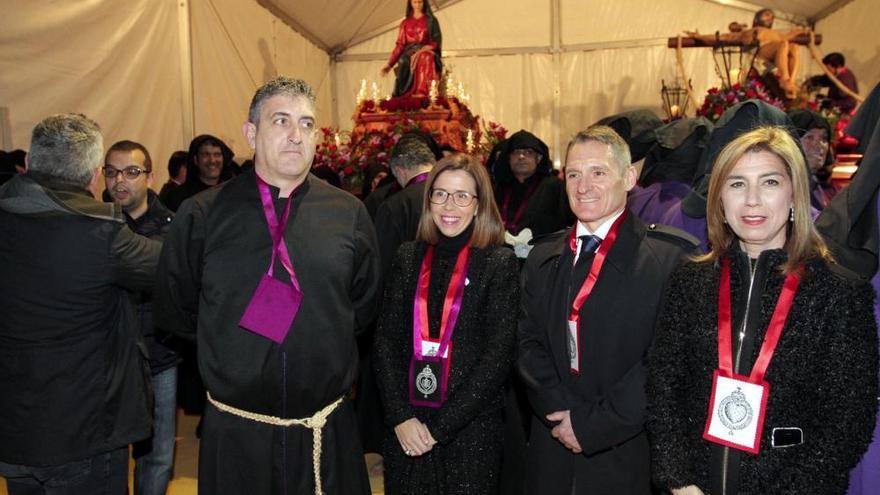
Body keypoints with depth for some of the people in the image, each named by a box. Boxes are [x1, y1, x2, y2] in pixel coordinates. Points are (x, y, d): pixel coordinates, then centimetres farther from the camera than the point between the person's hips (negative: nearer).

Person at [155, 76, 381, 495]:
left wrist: (321, 340, 6)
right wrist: (231, 341, 5)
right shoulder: (202, 215, -5)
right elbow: (173, 310, 6)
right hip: (234, 433, -1)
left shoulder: (348, 213, -2)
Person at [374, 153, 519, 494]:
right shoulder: (409, 258, 4)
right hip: (405, 430, 3)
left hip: (472, 429, -2)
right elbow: (386, 341, 2)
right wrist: (400, 417, -9)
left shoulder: (500, 263, -5)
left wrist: (441, 427, -12)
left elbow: (499, 355, -10)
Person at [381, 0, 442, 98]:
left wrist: (421, 50, -16)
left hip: (426, 54, -2)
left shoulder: (431, 21, 13)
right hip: (408, 57, 2)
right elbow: (400, 45, 13)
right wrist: (389, 64, 1)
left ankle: (422, 95, -51)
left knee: (426, 58, -39)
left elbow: (436, 42, 3)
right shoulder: (405, 23, 19)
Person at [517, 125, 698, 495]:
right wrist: (561, 411, -10)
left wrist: (593, 424, -15)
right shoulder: (544, 258, 7)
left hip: (628, 456, -4)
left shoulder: (673, 257, -11)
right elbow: (528, 343, 4)